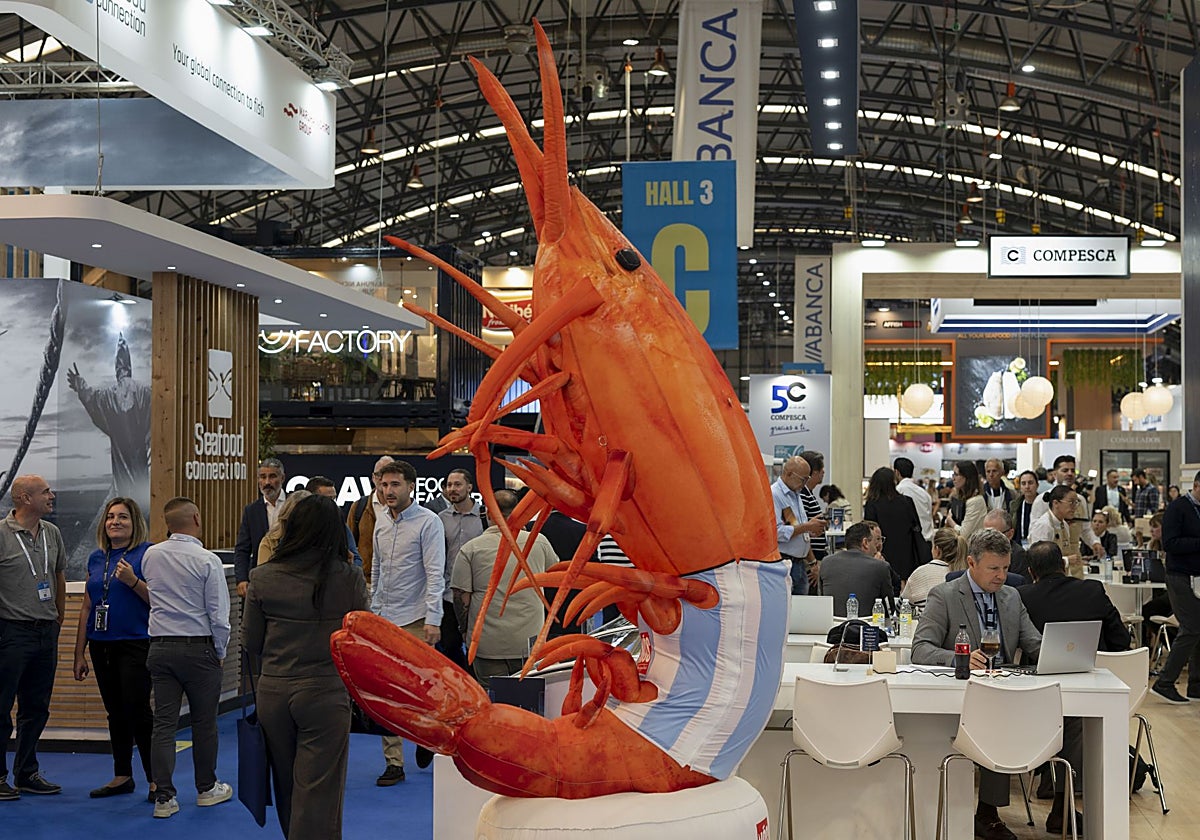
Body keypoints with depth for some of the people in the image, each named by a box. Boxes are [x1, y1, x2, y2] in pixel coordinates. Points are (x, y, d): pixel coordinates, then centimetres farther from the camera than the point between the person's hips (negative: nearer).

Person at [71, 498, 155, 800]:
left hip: (135, 644, -6)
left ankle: (156, 780, -2)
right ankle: (122, 777, 21)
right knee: (115, 712, 12)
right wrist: (79, 653, 14)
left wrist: (133, 581, -23)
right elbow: (87, 607, 16)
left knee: (137, 710, -10)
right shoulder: (96, 558, 12)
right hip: (102, 646, 6)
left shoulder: (147, 554, -6)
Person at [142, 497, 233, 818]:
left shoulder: (151, 556, 3)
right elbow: (218, 615, -10)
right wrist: (220, 652, 3)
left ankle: (164, 797, 4)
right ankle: (207, 788, 23)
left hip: (160, 647, 4)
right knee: (204, 722, 10)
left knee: (163, 723, 5)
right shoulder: (207, 561, -12)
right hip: (198, 648, -4)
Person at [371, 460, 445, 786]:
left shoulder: (428, 521, -7)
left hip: (414, 620, -6)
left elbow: (435, 573, -12)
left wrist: (433, 619, -17)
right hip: (383, 620, 6)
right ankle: (394, 762, 9)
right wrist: (372, 612, 17)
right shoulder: (381, 523, 12)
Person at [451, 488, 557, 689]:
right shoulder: (539, 542, 2)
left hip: (488, 645, -1)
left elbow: (461, 597, -3)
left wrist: (466, 629, 14)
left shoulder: (470, 548, -2)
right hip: (531, 642, 1)